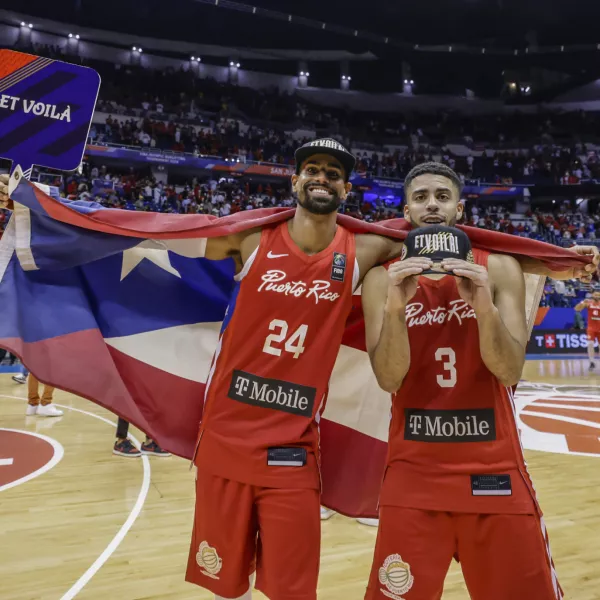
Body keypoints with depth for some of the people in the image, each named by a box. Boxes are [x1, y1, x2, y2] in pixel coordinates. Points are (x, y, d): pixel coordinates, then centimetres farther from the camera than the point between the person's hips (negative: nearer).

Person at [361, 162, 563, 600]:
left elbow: (510, 372, -9)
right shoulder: (383, 279, -2)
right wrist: (395, 307, -26)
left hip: (495, 469, 1)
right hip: (414, 472, 0)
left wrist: (485, 307, -26)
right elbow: (389, 379, -10)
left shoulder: (500, 269, -1)